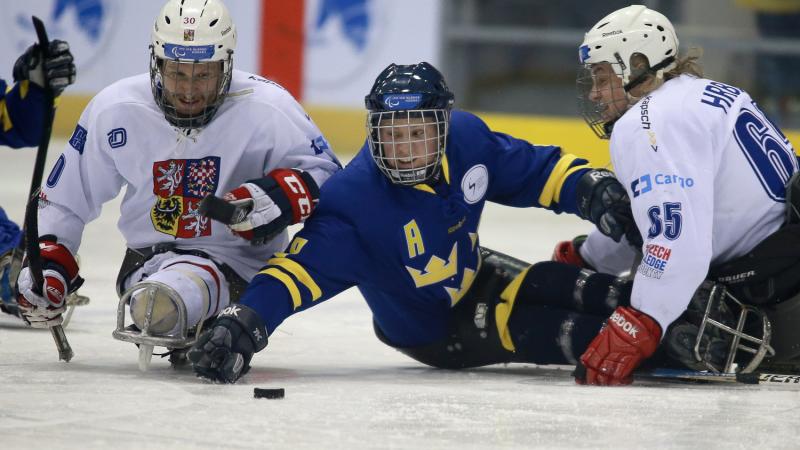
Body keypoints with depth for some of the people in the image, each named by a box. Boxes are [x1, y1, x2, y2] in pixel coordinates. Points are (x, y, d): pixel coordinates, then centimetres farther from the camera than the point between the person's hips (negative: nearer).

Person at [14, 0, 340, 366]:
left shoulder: (267, 108, -13)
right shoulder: (115, 109, -5)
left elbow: (326, 175, -4)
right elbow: (65, 196, 7)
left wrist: (278, 196, -23)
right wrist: (46, 264, 0)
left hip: (239, 257, -4)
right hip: (148, 259, 4)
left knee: (160, 305, -36)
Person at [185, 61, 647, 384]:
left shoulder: (467, 137, -19)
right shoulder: (354, 201, -34)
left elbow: (536, 172, -4)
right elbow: (303, 268, -41)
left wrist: (593, 189, -20)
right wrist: (245, 323, -54)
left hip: (476, 277, 5)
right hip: (434, 332, -5)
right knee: (560, 331, -19)